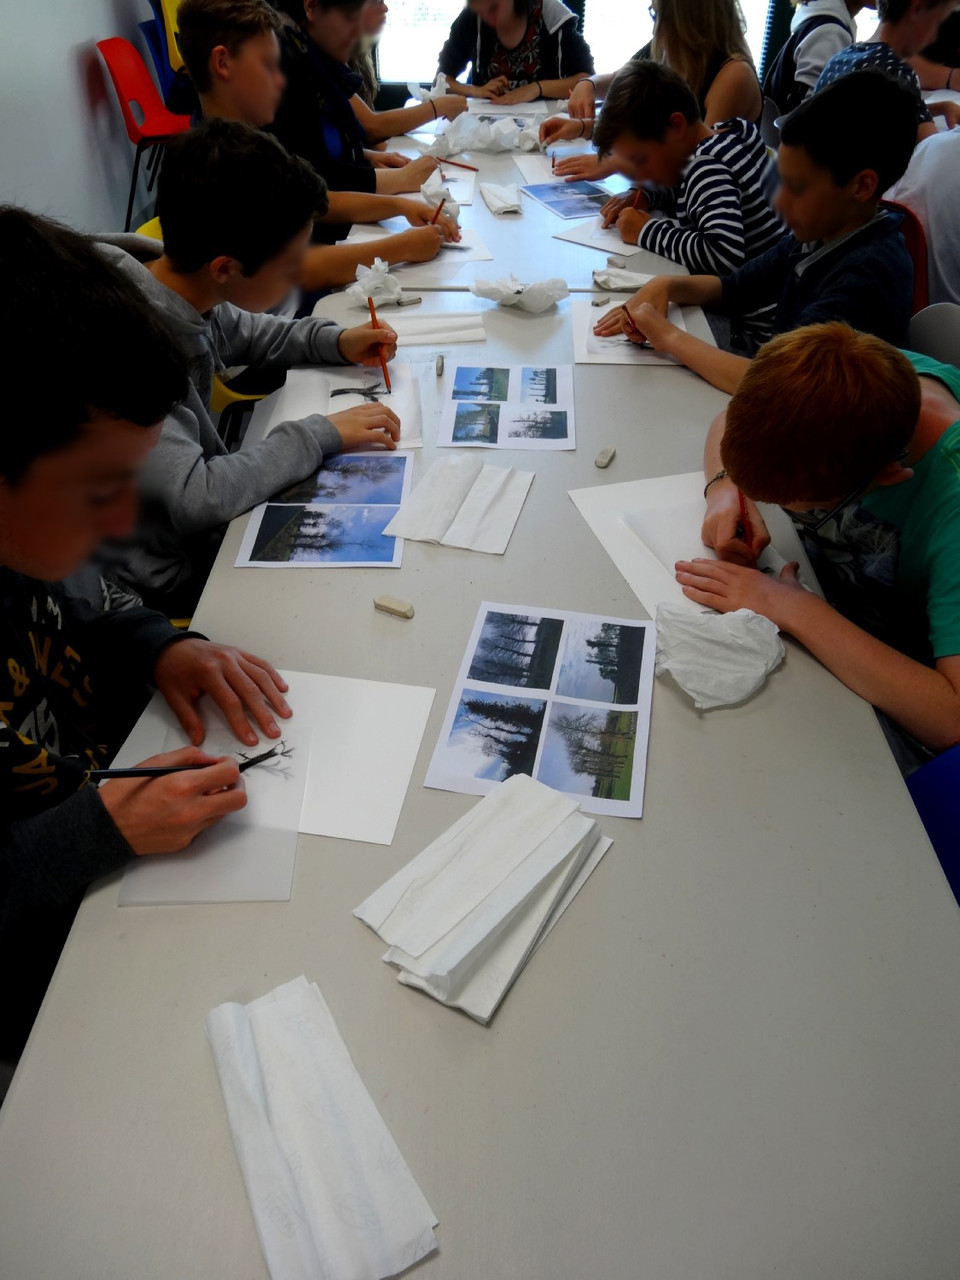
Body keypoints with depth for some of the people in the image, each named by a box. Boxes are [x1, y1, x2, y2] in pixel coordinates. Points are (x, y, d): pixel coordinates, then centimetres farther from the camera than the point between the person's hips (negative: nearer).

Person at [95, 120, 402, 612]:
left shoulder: (187, 287, -7)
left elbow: (238, 331, 15)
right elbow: (194, 499, -36)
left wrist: (334, 341, 1)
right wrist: (320, 434, -27)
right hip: (171, 576, -7)